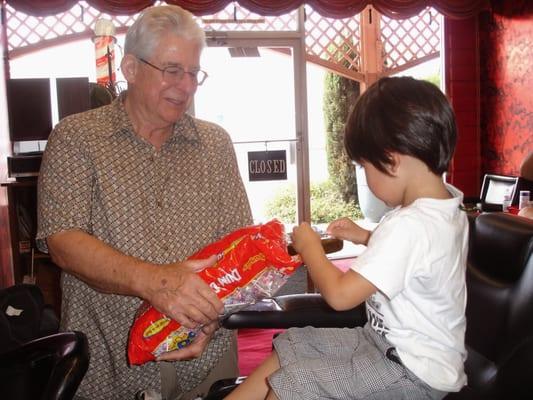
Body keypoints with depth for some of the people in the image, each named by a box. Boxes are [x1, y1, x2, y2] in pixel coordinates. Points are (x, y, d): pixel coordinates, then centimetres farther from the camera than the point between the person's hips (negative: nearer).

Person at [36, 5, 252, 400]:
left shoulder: (216, 143, 5)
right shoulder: (75, 138, -4)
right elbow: (63, 242, -14)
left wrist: (211, 315, -16)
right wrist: (151, 279, -29)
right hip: (107, 361, -2)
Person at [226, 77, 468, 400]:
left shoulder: (410, 226, -31)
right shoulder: (446, 202, 0)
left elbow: (339, 294, -27)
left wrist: (309, 246, -11)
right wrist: (367, 237, 12)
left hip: (414, 372, -10)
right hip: (389, 339, 10)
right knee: (289, 348, 8)